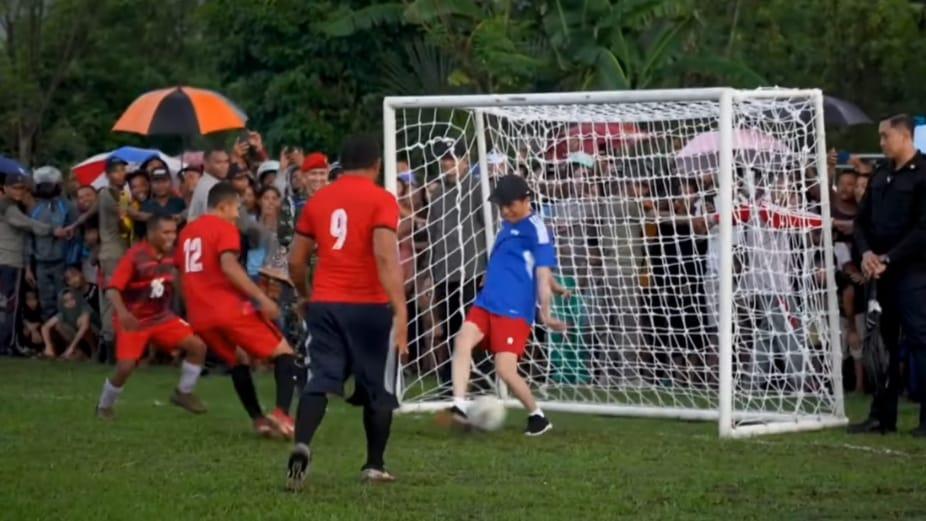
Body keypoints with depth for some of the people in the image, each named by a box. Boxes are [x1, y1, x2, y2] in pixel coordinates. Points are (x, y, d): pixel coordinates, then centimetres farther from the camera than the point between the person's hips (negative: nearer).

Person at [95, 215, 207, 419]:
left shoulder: (170, 255, -3)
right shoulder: (135, 256, -22)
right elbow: (112, 288, -27)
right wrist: (123, 312, -44)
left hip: (162, 317, 6)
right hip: (134, 320, -6)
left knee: (198, 346, -7)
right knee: (126, 367, -16)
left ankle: (183, 393, 11)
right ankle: (104, 406, 12)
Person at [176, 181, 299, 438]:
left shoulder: (187, 232, 19)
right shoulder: (225, 228, -3)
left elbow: (181, 274, 23)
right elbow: (229, 266, -19)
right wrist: (262, 298, -21)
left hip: (200, 317, 7)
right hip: (230, 309, -7)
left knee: (238, 361, 28)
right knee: (283, 352, 3)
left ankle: (258, 419, 18)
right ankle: (282, 414, -16)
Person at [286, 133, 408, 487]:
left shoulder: (318, 200, 10)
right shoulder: (382, 200, -5)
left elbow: (296, 261, 14)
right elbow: (385, 256, -18)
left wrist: (306, 296, 31)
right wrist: (400, 309, -22)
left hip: (324, 305, 3)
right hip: (369, 306, -3)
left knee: (319, 382, -2)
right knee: (378, 390, 12)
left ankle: (302, 446, -27)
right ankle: (374, 466, 19)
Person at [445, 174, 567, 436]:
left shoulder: (536, 229, -7)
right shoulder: (508, 224, 17)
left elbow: (543, 272, -12)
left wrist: (545, 312, -19)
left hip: (515, 311, -7)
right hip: (486, 303, 7)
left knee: (505, 369, -10)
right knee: (463, 341, -19)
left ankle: (538, 417, 14)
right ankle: (459, 406, -27)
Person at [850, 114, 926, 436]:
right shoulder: (880, 176, 15)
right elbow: (862, 219, 17)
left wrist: (888, 259, -16)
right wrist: (866, 252, -2)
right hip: (881, 273, 8)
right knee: (884, 343, 10)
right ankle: (883, 415, 15)